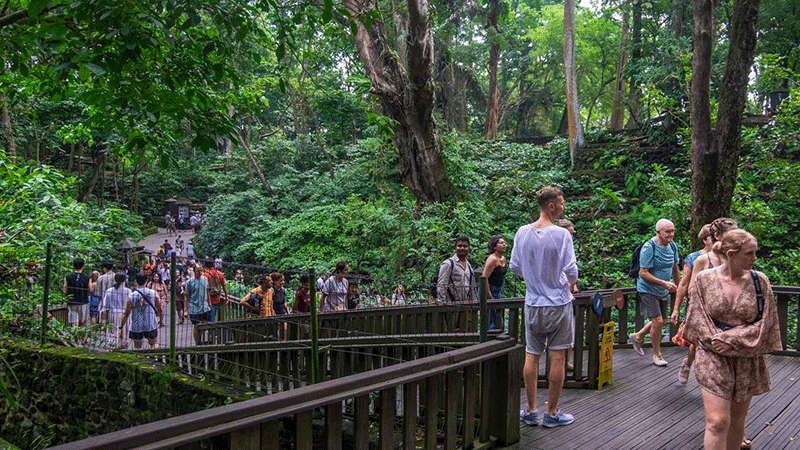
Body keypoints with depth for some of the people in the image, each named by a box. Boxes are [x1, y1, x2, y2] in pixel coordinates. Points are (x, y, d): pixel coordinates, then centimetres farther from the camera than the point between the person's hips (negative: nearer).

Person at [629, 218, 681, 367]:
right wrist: (664, 283, -27)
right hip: (648, 289, -7)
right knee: (658, 321, -12)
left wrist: (679, 288, 20)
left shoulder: (672, 246, 2)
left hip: (662, 292, 7)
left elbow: (675, 268, 18)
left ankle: (637, 337, 38)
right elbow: (643, 273, -21)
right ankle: (657, 355, 7)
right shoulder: (649, 248, -20)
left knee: (661, 321, 14)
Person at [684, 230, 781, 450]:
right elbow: (698, 319, -2)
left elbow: (765, 322, -4)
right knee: (718, 421, -8)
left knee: (737, 420, 13)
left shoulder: (760, 281, -1)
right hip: (713, 358, -2)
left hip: (747, 360, 2)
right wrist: (717, 341, -14)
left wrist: (732, 340, -14)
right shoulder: (704, 280, -5)